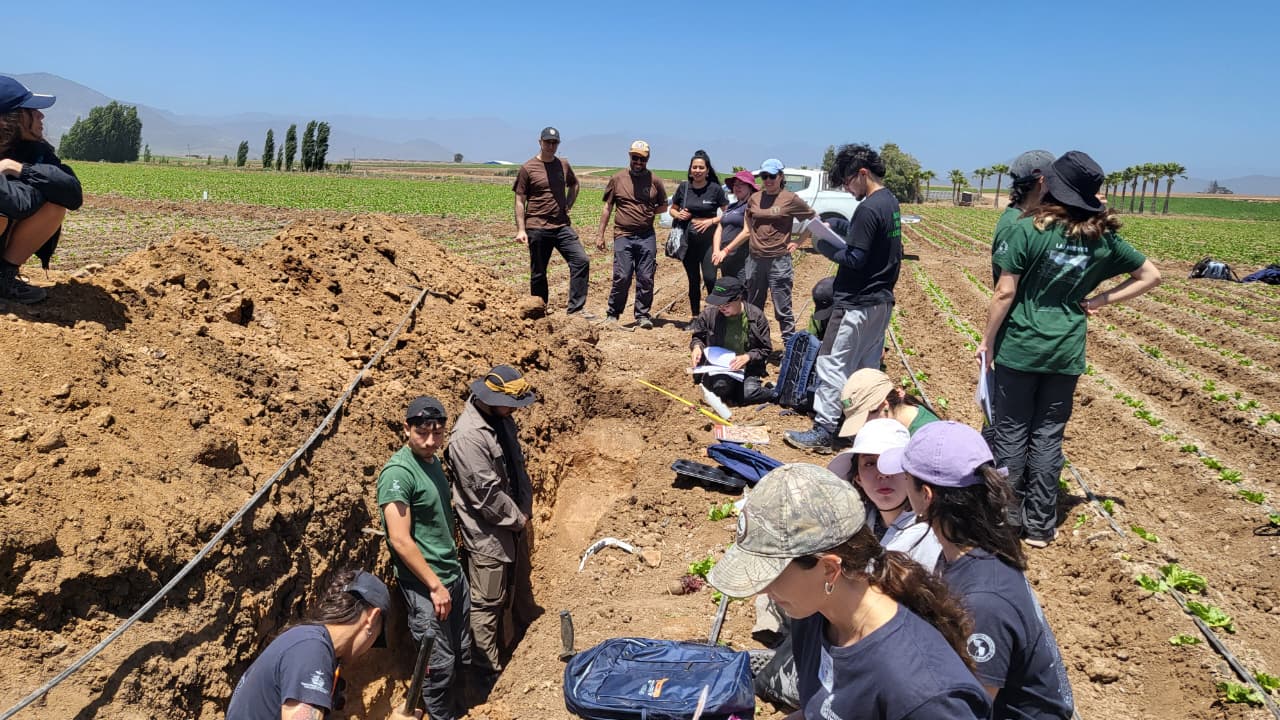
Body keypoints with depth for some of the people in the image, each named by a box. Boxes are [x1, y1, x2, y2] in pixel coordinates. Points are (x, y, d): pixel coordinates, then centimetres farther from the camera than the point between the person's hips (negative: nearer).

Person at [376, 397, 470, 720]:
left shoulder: (433, 460, 5)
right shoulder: (398, 472, -20)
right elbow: (400, 540, -22)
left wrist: (453, 572, 16)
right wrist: (436, 586, -18)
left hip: (454, 573, 8)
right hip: (425, 585, -8)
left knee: (462, 653, 17)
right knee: (441, 663, 3)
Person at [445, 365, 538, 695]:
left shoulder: (502, 420, 0)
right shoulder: (468, 437, -28)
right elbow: (487, 494, -26)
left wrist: (526, 506, 2)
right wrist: (518, 517, -12)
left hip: (515, 524, 9)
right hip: (489, 534, -9)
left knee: (520, 591, 26)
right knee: (488, 606, 5)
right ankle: (490, 678, 20)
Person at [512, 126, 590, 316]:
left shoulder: (563, 165, 10)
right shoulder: (527, 168, -3)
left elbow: (574, 185, 30)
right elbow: (520, 201, -3)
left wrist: (568, 206, 14)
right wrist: (520, 229, -10)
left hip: (562, 226, 4)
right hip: (537, 229, -4)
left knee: (581, 260, -10)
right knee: (538, 273, 5)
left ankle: (576, 307, -5)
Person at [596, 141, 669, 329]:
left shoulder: (655, 181, 6)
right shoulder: (617, 179, 5)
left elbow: (663, 206, 17)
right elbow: (607, 208, 8)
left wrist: (648, 212, 0)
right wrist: (601, 235, 6)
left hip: (647, 236, 1)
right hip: (623, 236, -1)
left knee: (646, 278, 2)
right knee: (622, 277, -5)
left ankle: (642, 315, 13)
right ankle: (612, 314, 10)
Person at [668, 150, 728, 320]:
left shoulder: (715, 188, -3)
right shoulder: (684, 187, 5)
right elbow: (672, 209, 16)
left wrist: (712, 221, -15)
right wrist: (678, 215, -5)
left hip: (708, 238, -3)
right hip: (688, 239, 3)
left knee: (709, 278, -14)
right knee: (693, 280, 11)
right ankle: (695, 316, 21)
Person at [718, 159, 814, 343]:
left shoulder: (791, 199, -3)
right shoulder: (754, 199, 8)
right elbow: (747, 231, 13)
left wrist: (798, 242, -1)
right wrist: (727, 250, 8)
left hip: (779, 260, -5)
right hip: (755, 259, 5)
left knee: (782, 310, -2)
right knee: (753, 307, 14)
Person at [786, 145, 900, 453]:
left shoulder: (868, 208, -19)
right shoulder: (891, 202, 11)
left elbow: (854, 259, -21)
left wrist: (826, 247, -7)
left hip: (857, 303, -10)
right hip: (881, 300, 10)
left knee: (832, 364, -3)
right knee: (867, 367, 15)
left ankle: (823, 432, 0)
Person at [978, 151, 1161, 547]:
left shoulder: (1028, 229, -13)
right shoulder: (1103, 238, 2)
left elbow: (1004, 293, -13)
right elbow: (1151, 275, 12)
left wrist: (987, 340, -3)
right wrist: (1102, 300, 8)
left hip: (1019, 348, -3)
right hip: (1066, 354, 4)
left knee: (1011, 432, 8)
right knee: (1048, 436, 11)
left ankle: (1007, 518, 18)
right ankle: (1039, 525, 18)